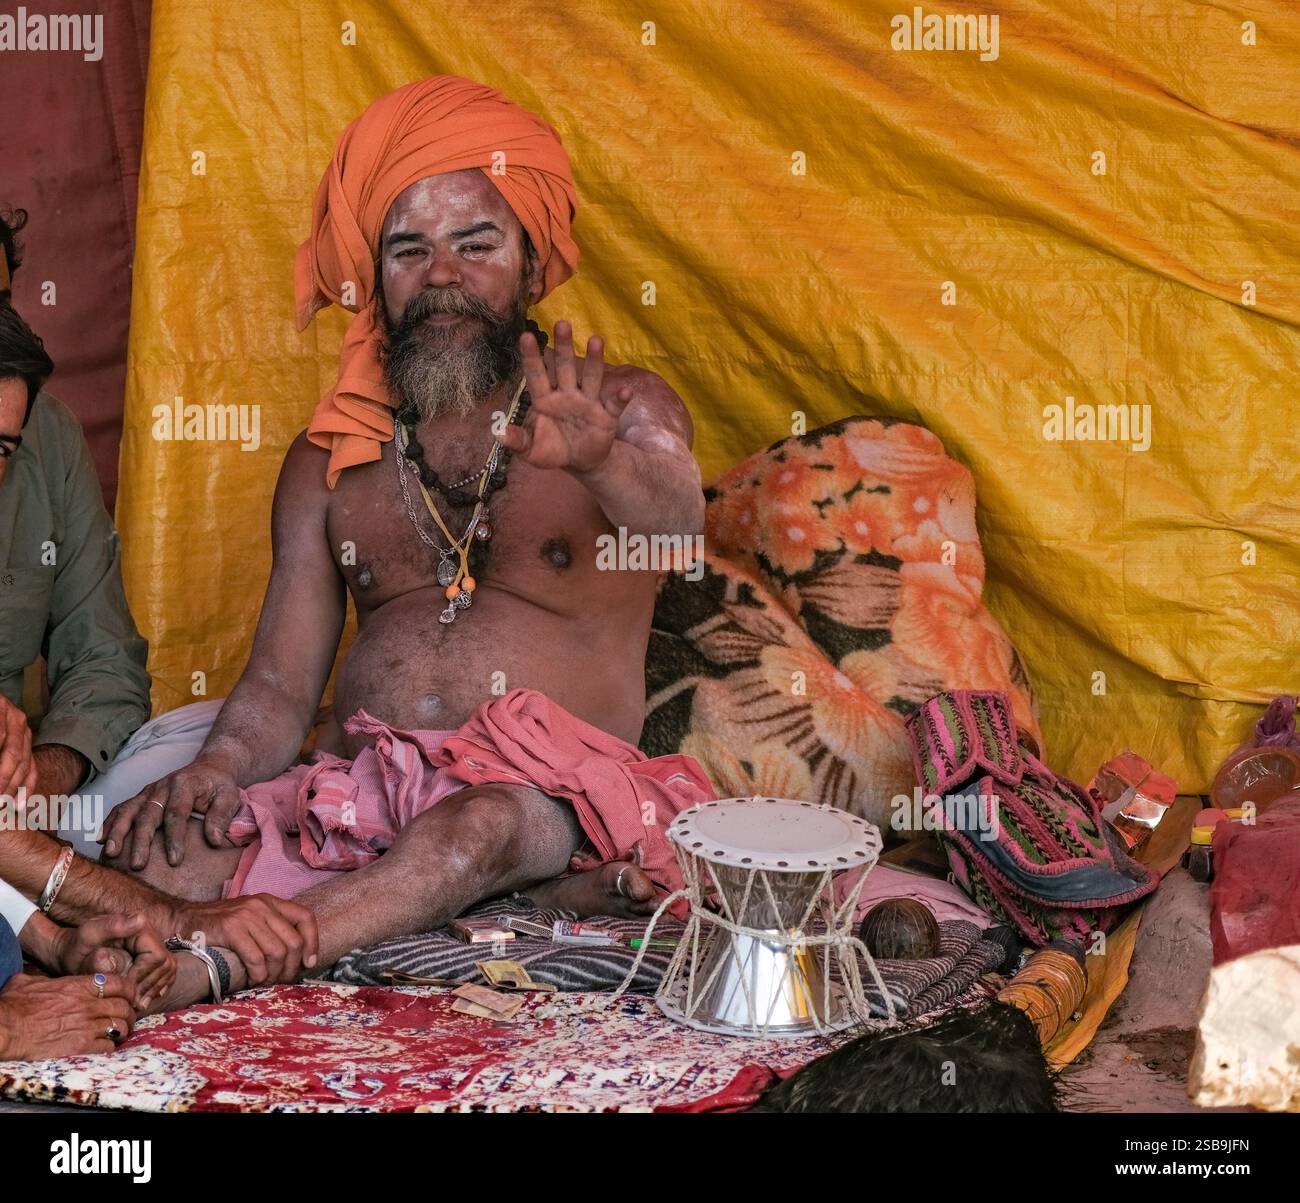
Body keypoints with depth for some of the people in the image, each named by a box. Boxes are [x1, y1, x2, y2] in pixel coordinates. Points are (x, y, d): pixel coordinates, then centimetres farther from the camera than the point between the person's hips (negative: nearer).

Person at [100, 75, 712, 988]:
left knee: (481, 826, -38)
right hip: (357, 790, 4)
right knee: (161, 857, -26)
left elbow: (675, 515, -17)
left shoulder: (625, 410, 7)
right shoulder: (331, 460, 16)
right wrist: (220, 768, -11)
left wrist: (597, 461, -42)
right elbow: (280, 684, 12)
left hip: (558, 799, -3)